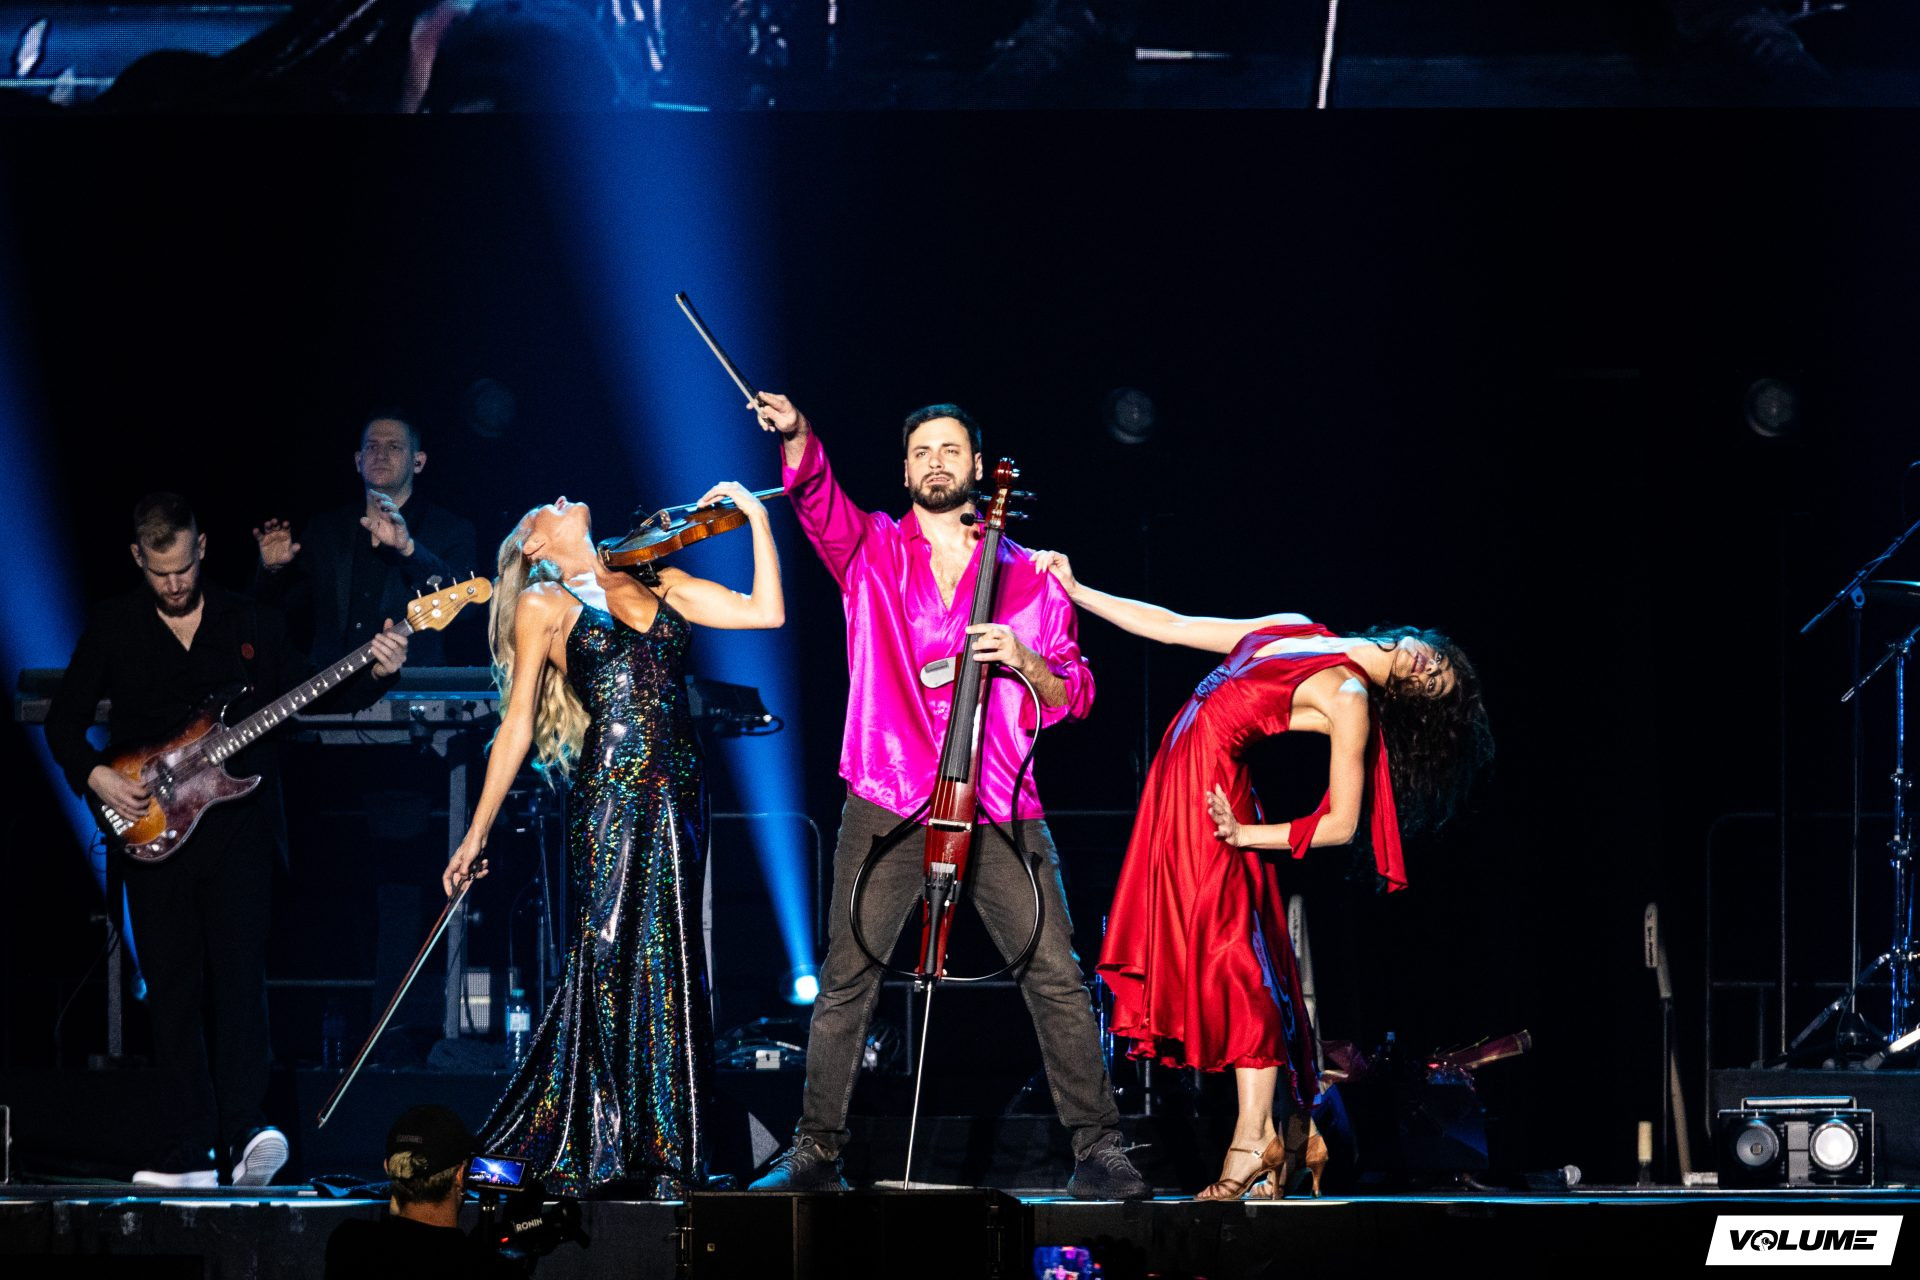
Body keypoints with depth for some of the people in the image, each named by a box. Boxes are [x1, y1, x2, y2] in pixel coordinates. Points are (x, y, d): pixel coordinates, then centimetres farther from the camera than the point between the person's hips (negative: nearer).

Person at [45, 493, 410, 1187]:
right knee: (172, 992, 1)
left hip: (237, 824, -1)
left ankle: (245, 1131, -21)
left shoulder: (249, 622, 7)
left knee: (238, 979, -13)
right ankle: (188, 1152, 3)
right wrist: (96, 776, -7)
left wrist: (374, 674, -8)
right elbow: (63, 719, 9)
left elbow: (312, 699, 8)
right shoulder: (113, 628, 6)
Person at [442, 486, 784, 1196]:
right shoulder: (542, 605, 7)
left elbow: (767, 611, 12)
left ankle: (664, 1158, 7)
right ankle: (585, 1151, -1)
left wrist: (756, 517, 11)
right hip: (609, 790, -4)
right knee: (608, 959, -7)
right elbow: (516, 726, 6)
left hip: (676, 792, 4)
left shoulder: (661, 584, 18)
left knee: (666, 966, 2)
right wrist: (476, 834, 3)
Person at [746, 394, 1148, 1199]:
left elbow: (1073, 694, 10)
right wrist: (796, 437, -27)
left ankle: (1097, 1147, 0)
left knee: (1056, 978, -6)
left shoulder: (1025, 575, 12)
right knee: (846, 979, -2)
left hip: (998, 806, 0)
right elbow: (817, 495, -7)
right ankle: (816, 1150, 7)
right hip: (888, 804, 0)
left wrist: (1024, 662, -10)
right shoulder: (871, 550, 12)